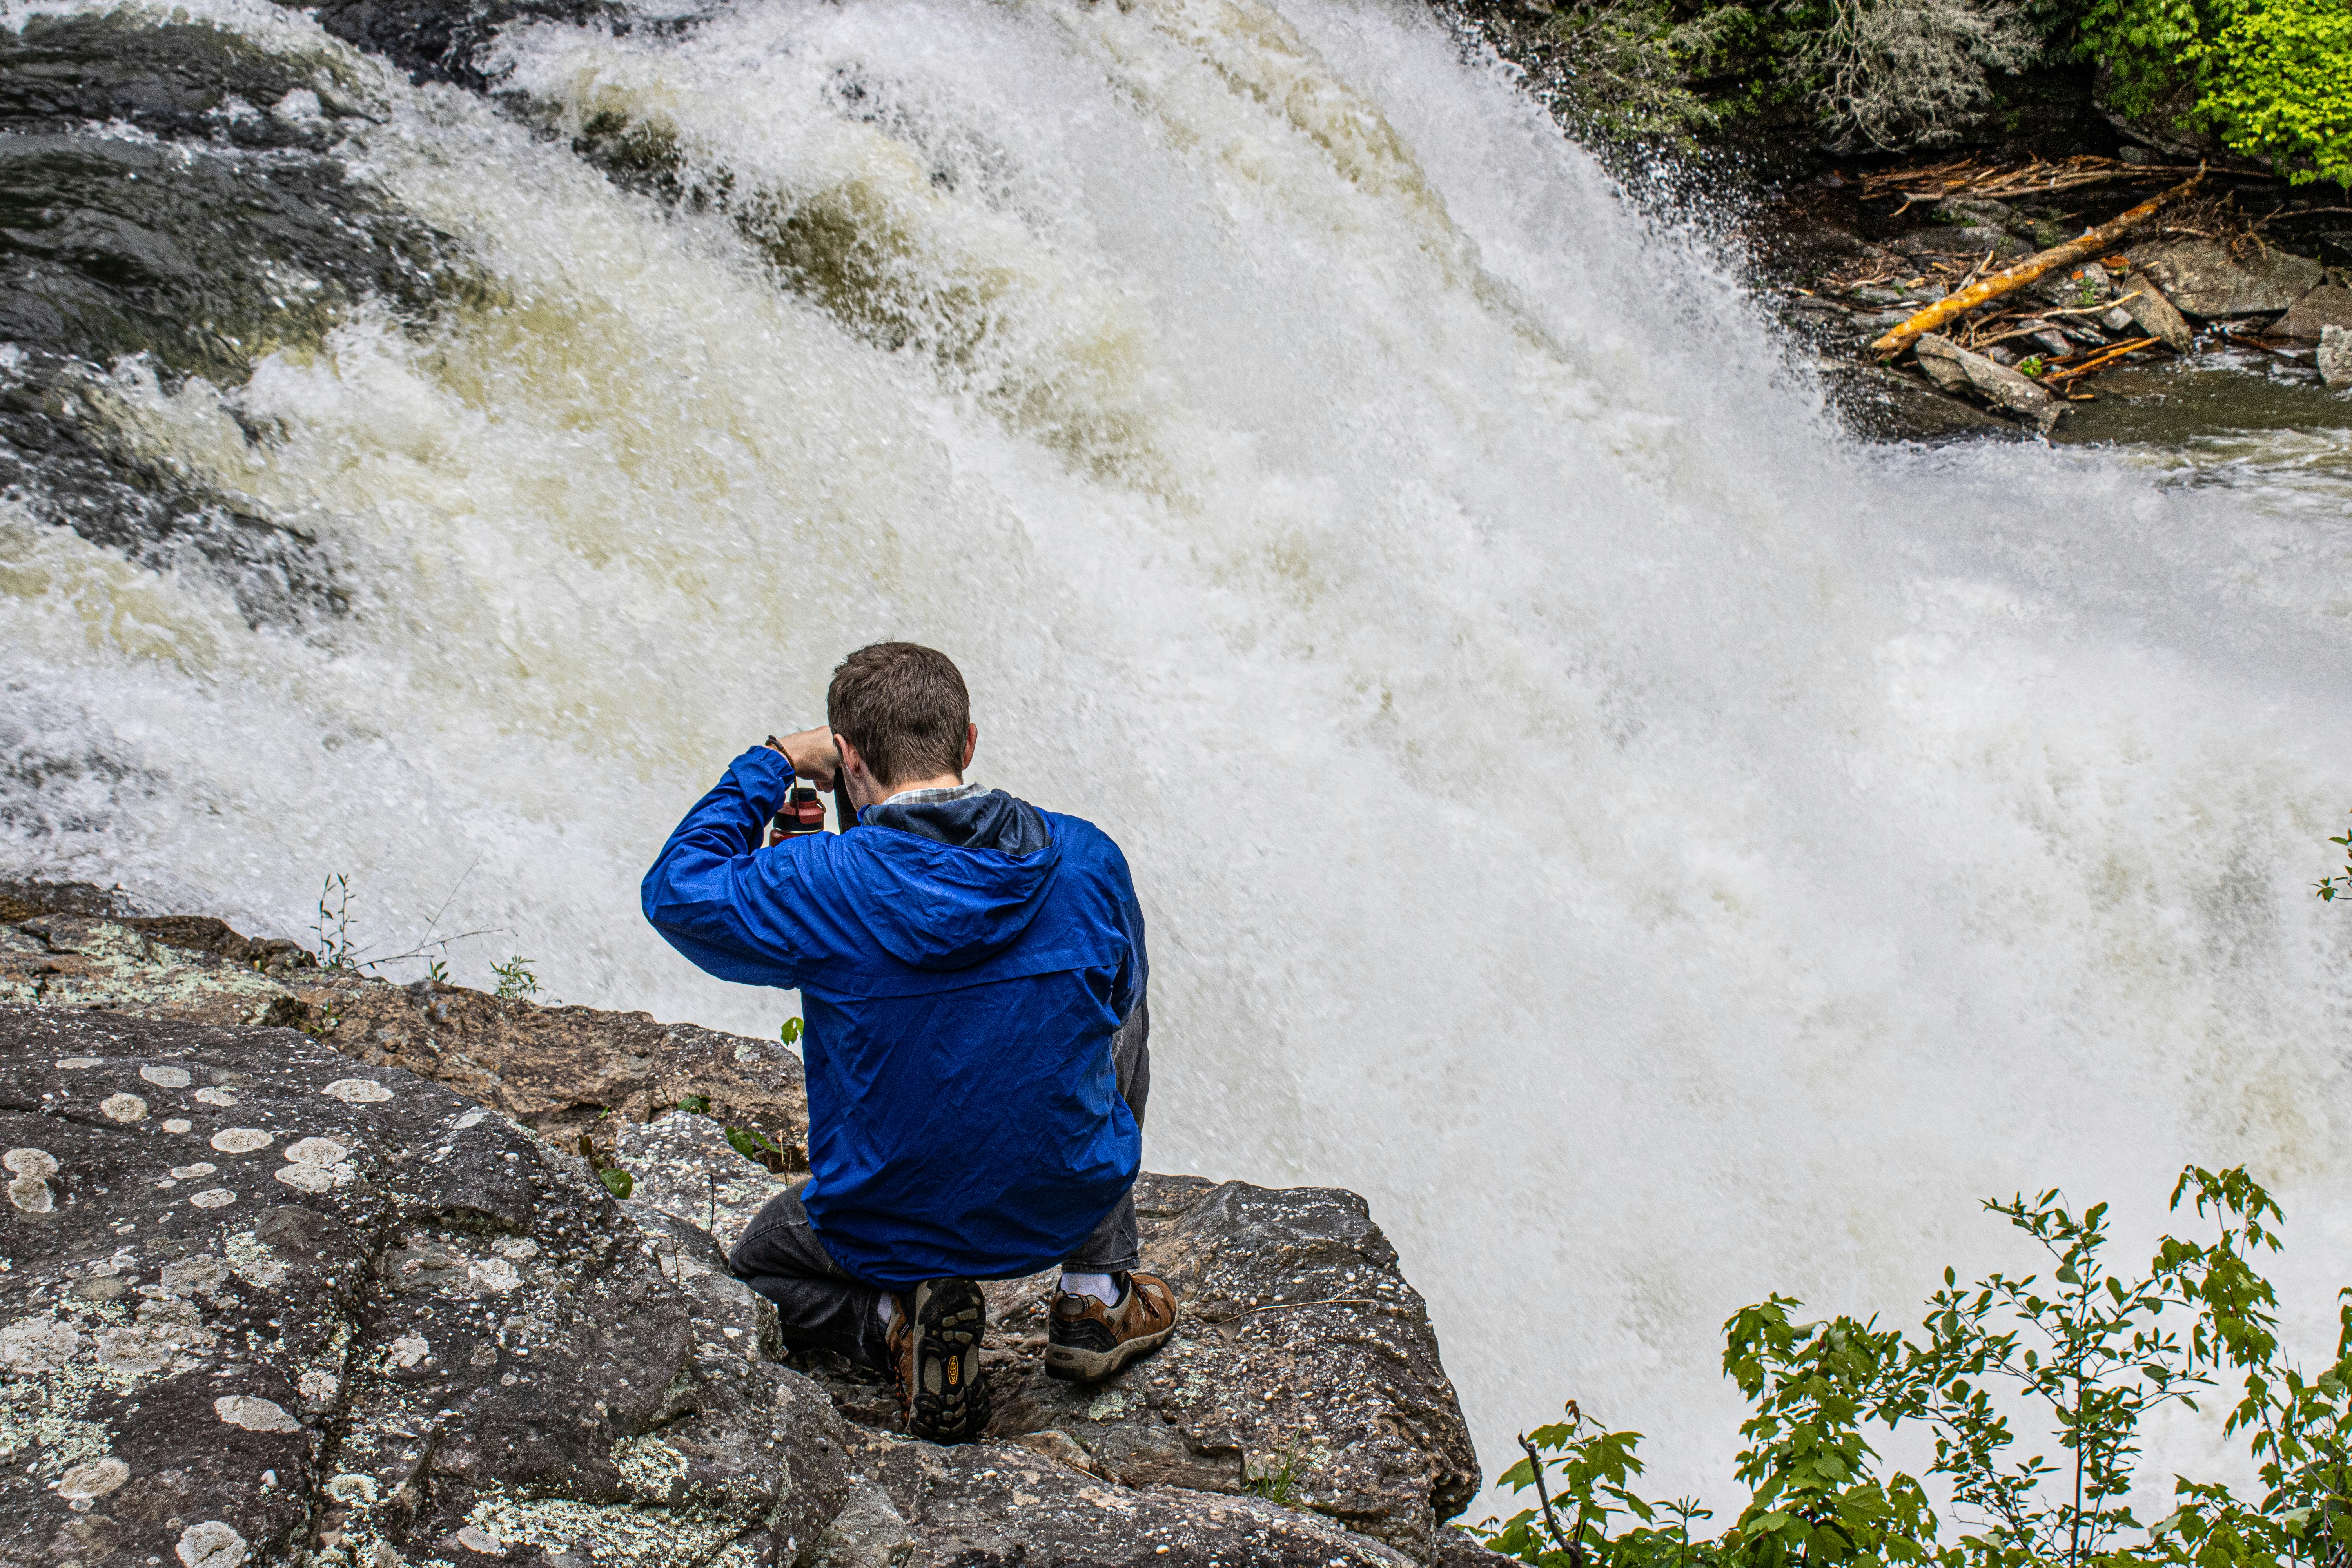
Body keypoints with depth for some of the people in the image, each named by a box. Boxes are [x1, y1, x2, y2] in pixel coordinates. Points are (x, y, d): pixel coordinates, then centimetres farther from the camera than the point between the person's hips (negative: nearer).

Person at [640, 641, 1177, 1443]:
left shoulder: (822, 883, -22)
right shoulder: (1085, 859, -12)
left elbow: (676, 889, -3)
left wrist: (770, 765, 4)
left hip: (886, 1230, -1)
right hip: (1072, 1205, 2)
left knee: (760, 1265, 34)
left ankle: (900, 1323, 1)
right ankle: (1096, 1296, 25)